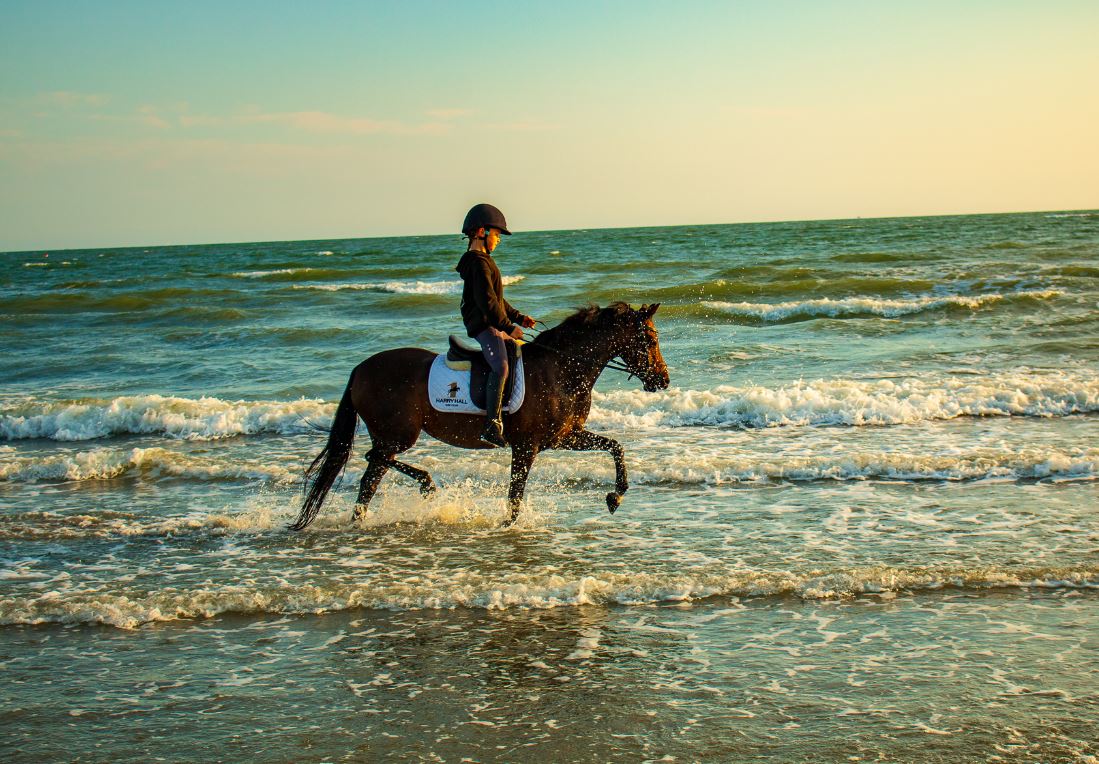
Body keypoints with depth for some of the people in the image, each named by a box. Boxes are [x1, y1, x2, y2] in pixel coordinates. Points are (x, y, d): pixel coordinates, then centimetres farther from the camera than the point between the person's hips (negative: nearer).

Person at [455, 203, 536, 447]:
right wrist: (509, 326, -17)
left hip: (495, 326, 11)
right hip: (484, 326, -11)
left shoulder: (484, 261, 21)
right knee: (500, 366, -29)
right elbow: (487, 301, -21)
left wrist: (518, 317, 20)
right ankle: (492, 426, -38)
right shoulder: (478, 263, -13)